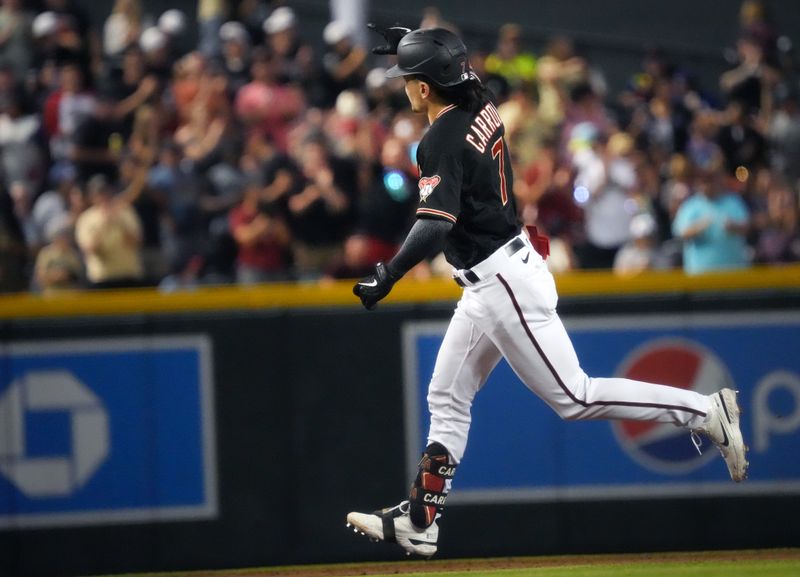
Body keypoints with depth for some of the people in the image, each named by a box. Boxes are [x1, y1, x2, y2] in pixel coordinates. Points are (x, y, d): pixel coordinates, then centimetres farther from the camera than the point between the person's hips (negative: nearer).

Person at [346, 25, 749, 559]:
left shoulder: (443, 140, -19)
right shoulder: (483, 110, 6)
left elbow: (435, 226, -31)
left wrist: (386, 279, -30)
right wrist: (411, 43, 33)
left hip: (503, 284, -10)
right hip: (492, 285, 10)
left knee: (573, 396, -7)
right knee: (447, 398, 13)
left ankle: (704, 411, -7)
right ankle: (419, 522, 17)